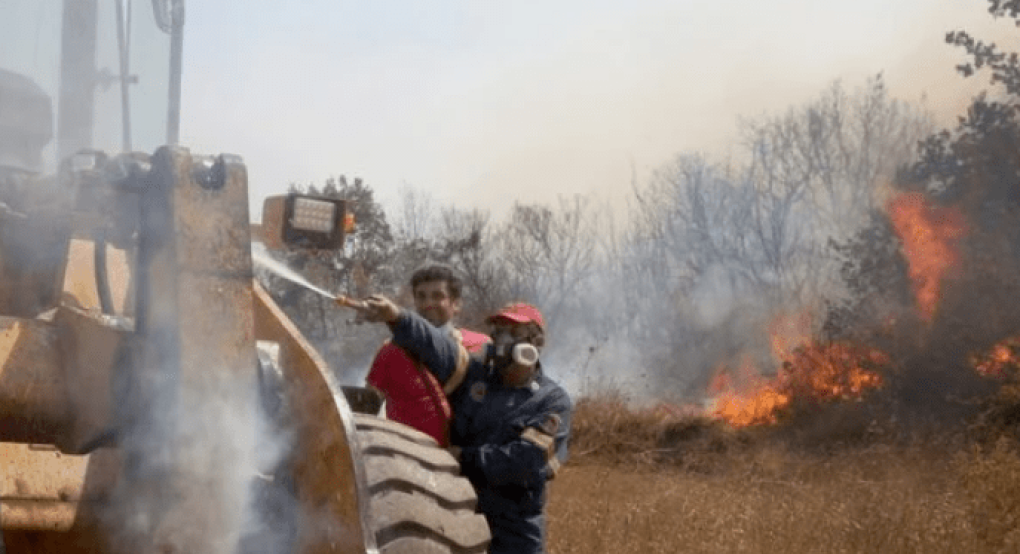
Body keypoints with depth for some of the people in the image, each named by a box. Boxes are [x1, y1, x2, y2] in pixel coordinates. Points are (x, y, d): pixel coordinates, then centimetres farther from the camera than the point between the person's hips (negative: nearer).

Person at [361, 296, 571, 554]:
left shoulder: (553, 402, -6)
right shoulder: (476, 375, 4)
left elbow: (525, 460, -17)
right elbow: (436, 347, -14)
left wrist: (466, 458, -14)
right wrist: (397, 317, -30)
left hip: (514, 528, -3)